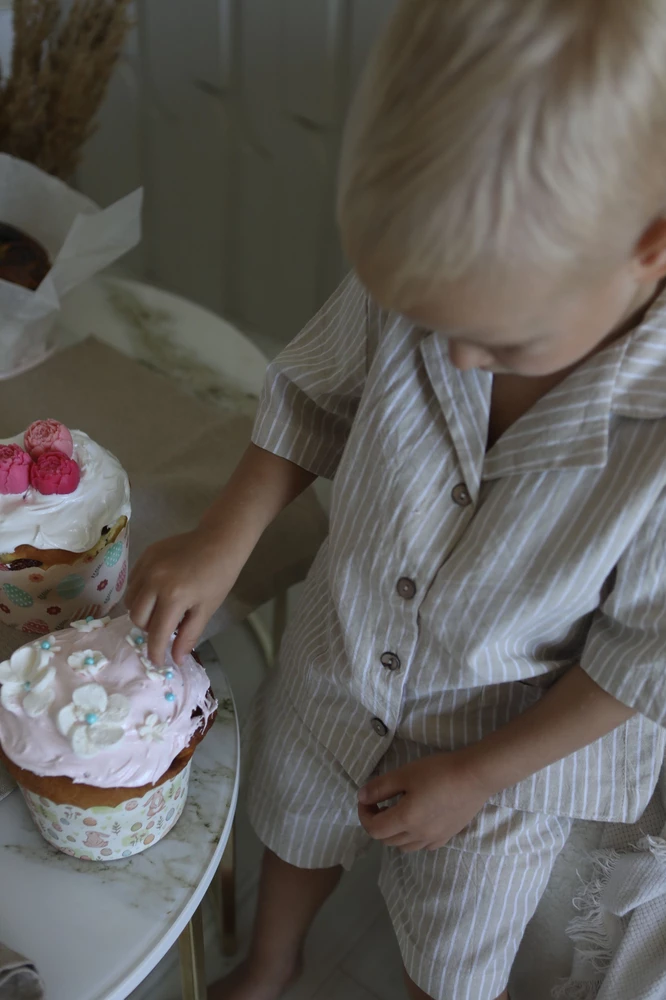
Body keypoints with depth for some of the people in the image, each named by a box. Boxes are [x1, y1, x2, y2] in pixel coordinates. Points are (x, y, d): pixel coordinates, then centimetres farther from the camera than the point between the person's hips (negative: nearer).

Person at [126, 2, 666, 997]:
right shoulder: (421, 276, -26)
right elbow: (315, 393, -5)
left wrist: (476, 776, -15)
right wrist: (223, 538, -16)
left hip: (502, 743, -3)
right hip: (332, 667, 4)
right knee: (294, 831, 33)